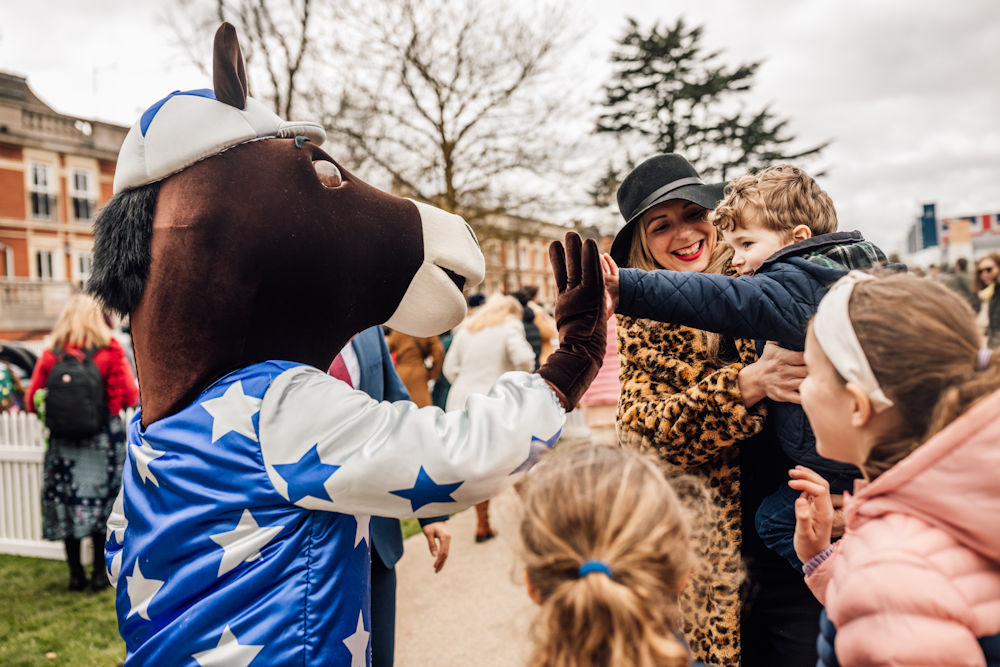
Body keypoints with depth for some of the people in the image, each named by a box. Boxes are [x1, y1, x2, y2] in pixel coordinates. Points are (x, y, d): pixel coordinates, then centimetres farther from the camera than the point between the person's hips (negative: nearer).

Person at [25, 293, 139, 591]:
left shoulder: (50, 357, -2)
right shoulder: (111, 352, -8)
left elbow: (32, 401, 4)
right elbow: (131, 397, -9)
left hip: (64, 444, 2)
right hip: (104, 441, -1)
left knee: (68, 505, 11)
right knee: (102, 505, 7)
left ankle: (76, 574, 16)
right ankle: (100, 573, 12)